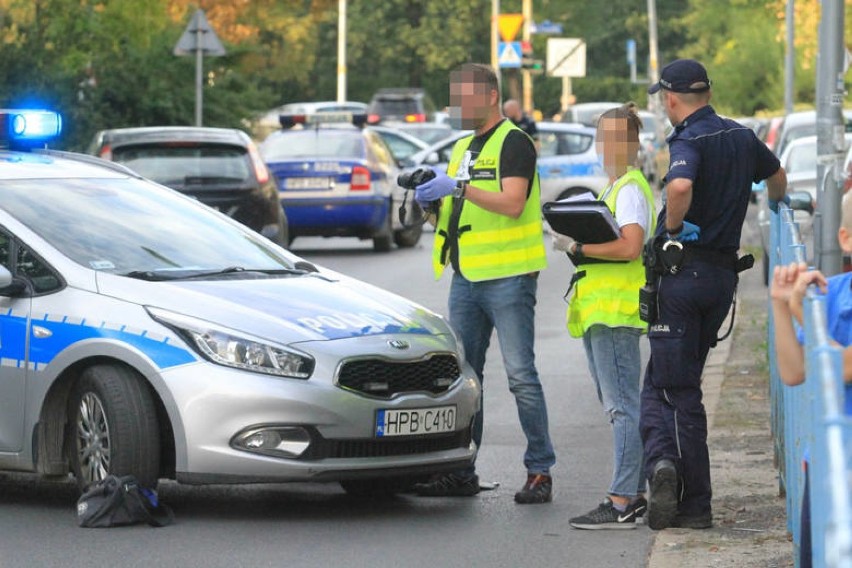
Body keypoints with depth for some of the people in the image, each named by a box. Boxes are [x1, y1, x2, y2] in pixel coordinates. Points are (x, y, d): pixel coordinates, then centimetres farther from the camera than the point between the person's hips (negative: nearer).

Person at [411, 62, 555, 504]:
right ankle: (460, 471, 11)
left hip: (507, 276, -8)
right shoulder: (463, 148, 19)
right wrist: (431, 199, 2)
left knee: (520, 375, -7)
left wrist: (459, 187, -21)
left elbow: (512, 203, -19)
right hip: (466, 277, 8)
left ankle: (539, 471, -2)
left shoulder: (514, 143, -7)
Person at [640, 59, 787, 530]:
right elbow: (777, 176, 32)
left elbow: (680, 186, -34)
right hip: (724, 273, 6)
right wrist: (773, 207, 53)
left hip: (683, 269, -6)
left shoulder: (689, 140, -12)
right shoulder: (741, 137, 12)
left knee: (677, 387, 1)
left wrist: (672, 227, -16)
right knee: (672, 381, 12)